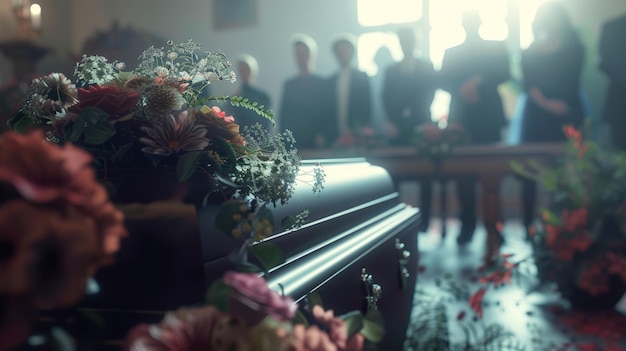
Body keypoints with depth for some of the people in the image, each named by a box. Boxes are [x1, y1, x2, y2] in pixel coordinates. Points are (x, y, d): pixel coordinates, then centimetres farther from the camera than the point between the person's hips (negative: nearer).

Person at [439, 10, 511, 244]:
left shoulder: (497, 48, 14)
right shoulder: (451, 53, 18)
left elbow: (504, 75, -2)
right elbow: (444, 82, 6)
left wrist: (478, 81, -17)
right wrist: (462, 91, -13)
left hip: (488, 119, -1)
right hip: (461, 119, 1)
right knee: (463, 173, -3)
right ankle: (467, 224, 3)